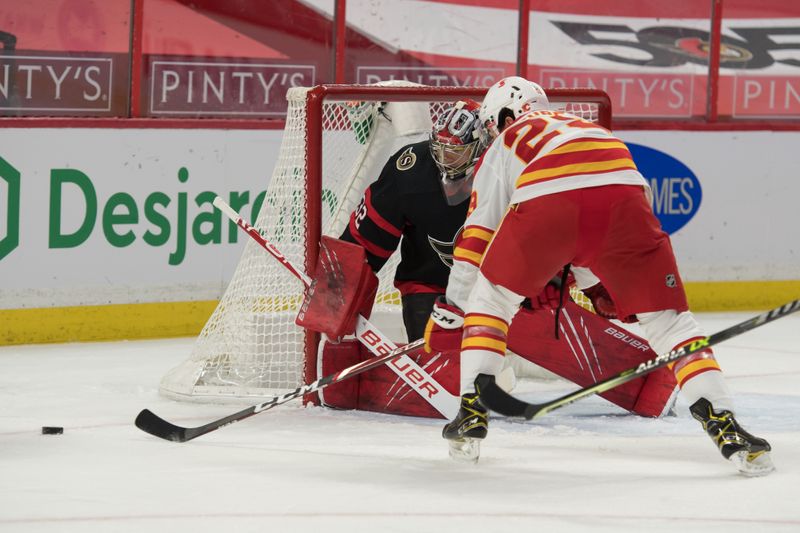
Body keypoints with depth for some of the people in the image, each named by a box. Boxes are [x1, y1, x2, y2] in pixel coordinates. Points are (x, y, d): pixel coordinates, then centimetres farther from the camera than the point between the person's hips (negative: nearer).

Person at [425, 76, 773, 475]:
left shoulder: (503, 147, 34)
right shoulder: (582, 126, 45)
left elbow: (477, 235, 32)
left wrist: (450, 309, 38)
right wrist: (590, 279, 53)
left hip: (543, 201, -2)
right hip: (622, 191, 2)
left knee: (490, 298, 23)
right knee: (667, 318, 10)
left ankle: (472, 412, 15)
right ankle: (723, 424, -5)